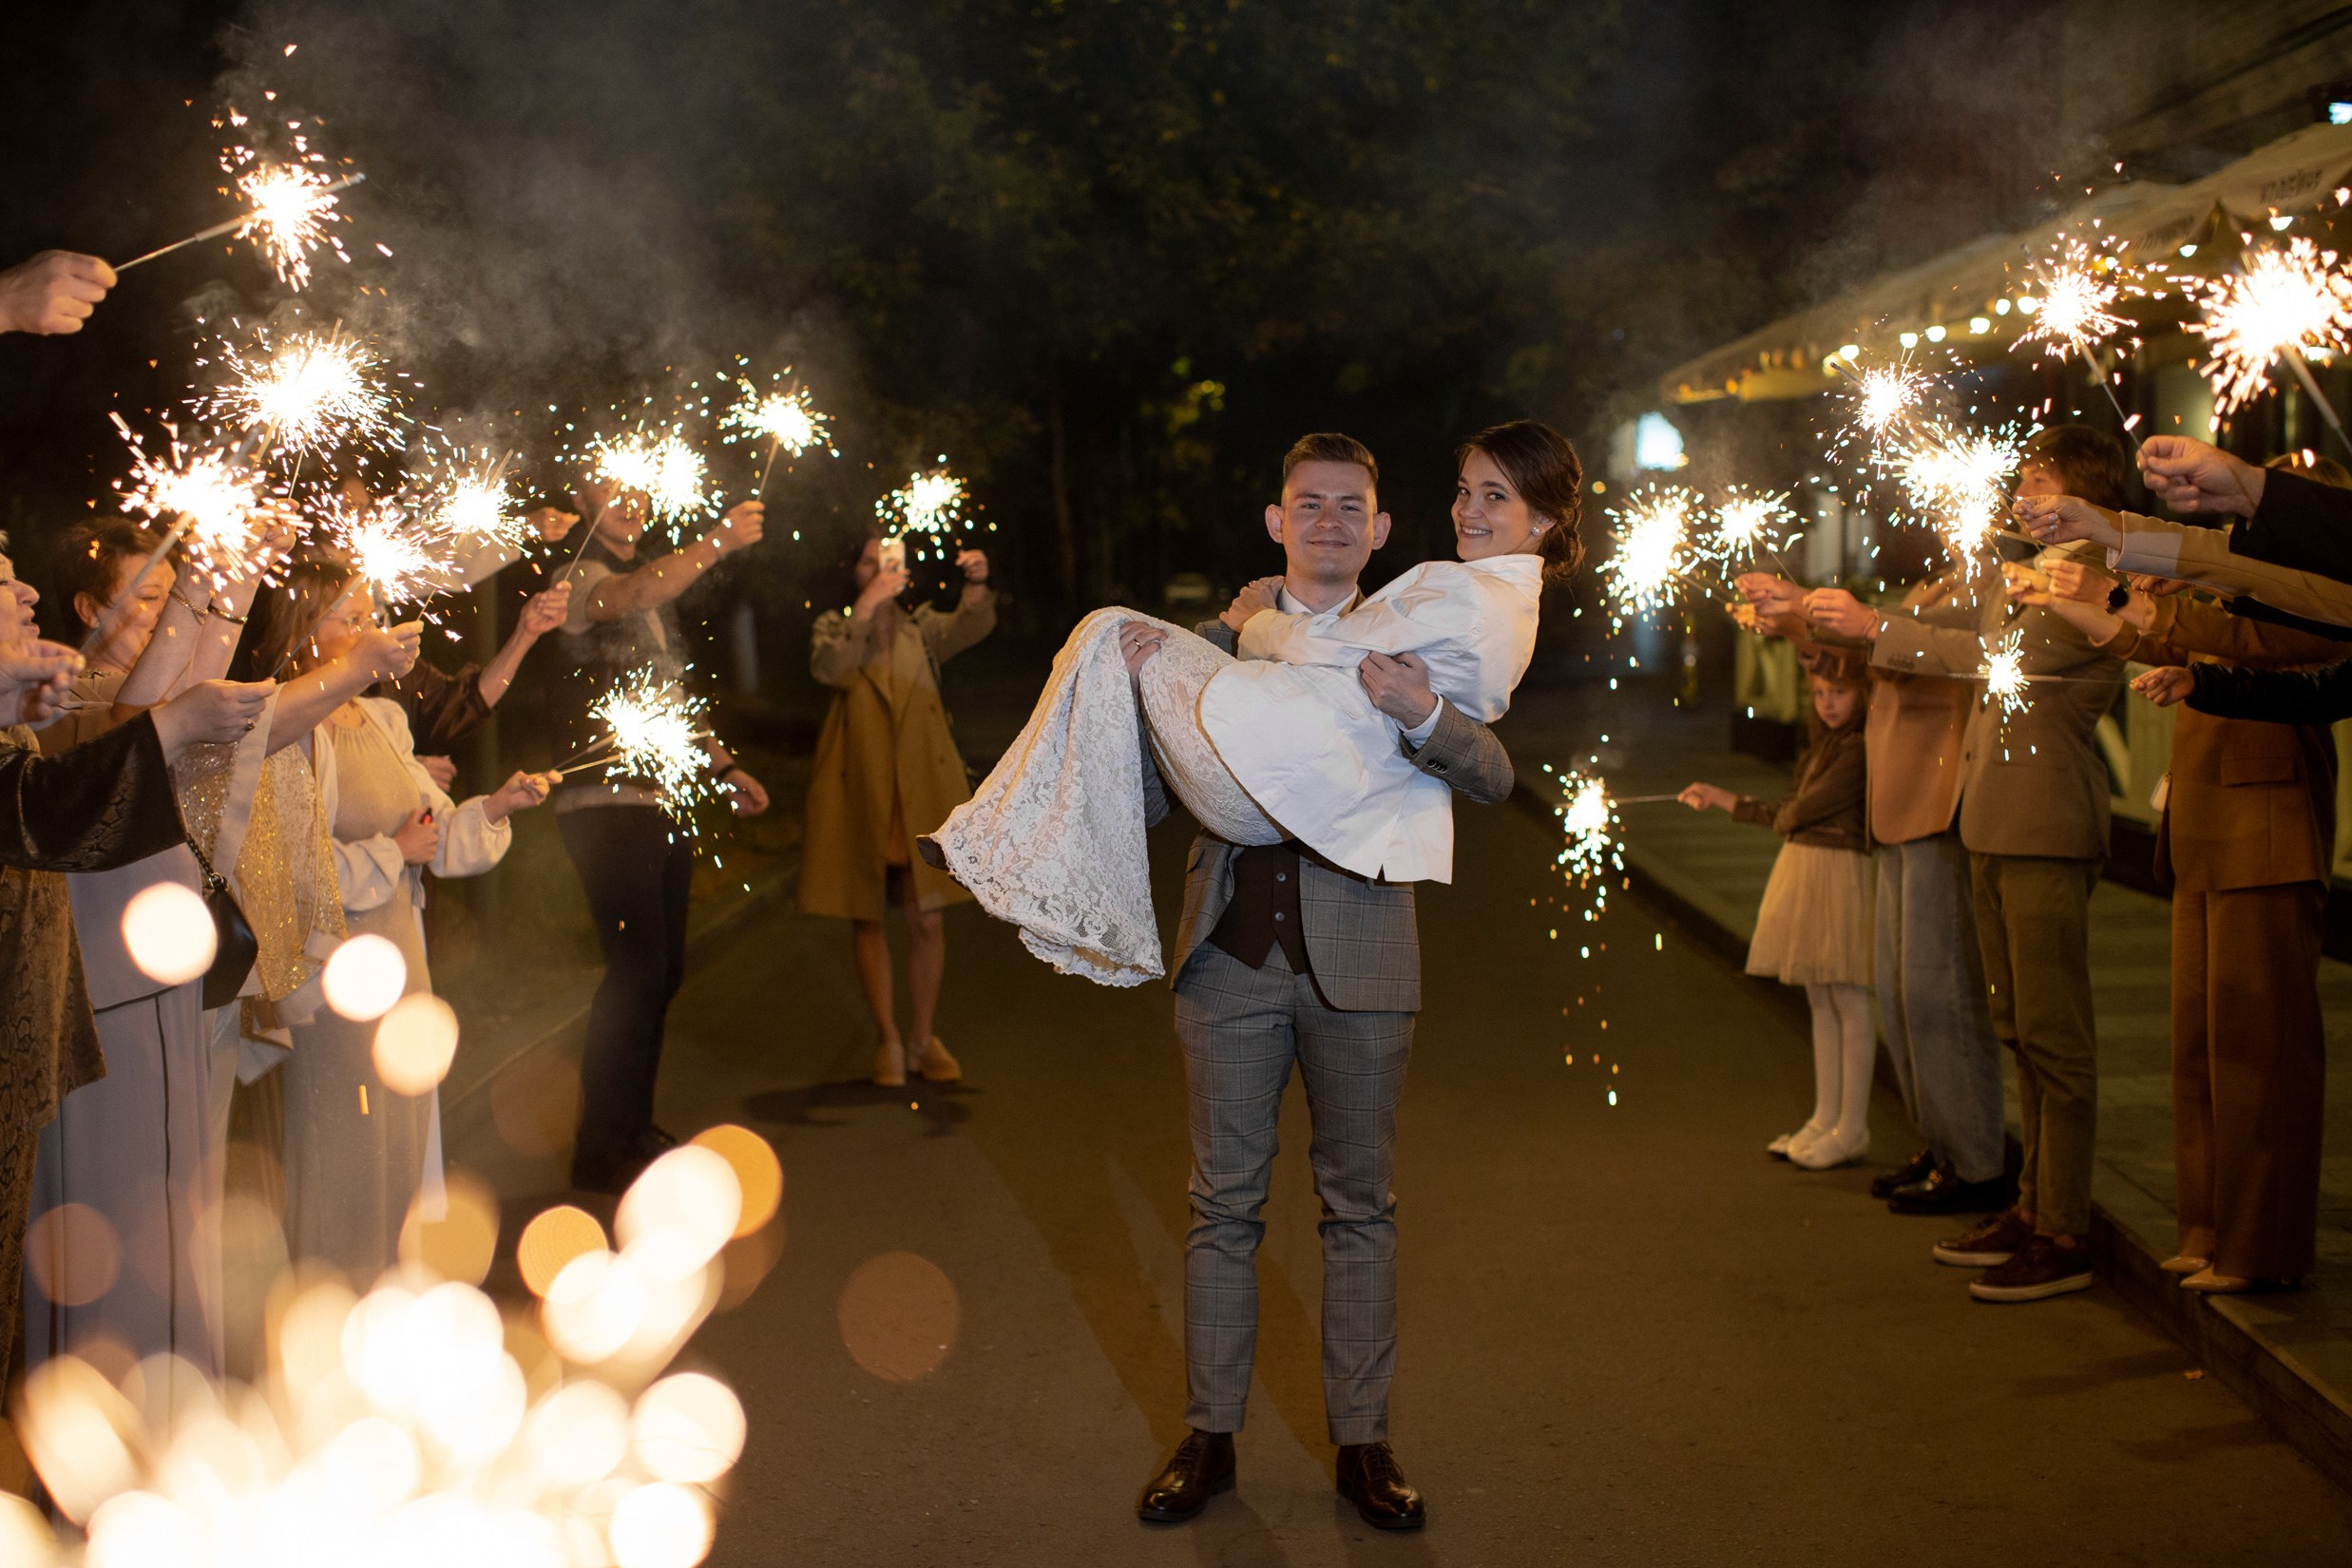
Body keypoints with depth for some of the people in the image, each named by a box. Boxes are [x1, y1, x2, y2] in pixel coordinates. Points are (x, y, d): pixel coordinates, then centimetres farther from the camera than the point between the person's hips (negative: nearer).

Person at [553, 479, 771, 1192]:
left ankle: (632, 1127, 23)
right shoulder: (578, 576, -6)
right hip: (606, 803, -8)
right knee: (638, 969, -12)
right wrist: (715, 544, -43)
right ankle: (601, 1148, -3)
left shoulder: (655, 578, 20)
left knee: (660, 970, 11)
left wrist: (722, 765, 19)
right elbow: (627, 598, -31)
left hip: (663, 798, 9)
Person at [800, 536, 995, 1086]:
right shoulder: (834, 626, 7)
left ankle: (925, 1036, 15)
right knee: (866, 916, 4)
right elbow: (828, 667, -17)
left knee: (927, 917, 0)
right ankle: (889, 1040, 16)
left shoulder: (922, 626, 10)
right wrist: (864, 608, -28)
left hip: (922, 789, 1)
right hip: (859, 789, -1)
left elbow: (970, 626, -12)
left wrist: (977, 585, -32)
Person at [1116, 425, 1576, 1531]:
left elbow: (1495, 778, -7)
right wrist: (1152, 675, -14)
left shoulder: (1405, 644, 4)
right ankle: (1209, 1437, 19)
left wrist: (1423, 716, -27)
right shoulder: (1220, 639, 7)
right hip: (1232, 953, 1)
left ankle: (1362, 1441, 20)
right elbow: (1153, 794, 2)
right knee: (1224, 1202, 8)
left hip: (1356, 958, -1)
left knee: (1360, 1207, 9)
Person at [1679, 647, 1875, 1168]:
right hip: (1802, 866, 9)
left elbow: (1802, 810, -12)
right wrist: (1722, 798, 16)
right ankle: (1824, 1120, 19)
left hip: (1840, 871, -9)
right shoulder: (1825, 743, 17)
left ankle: (1852, 1130, 2)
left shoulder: (1862, 748, -12)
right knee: (1820, 1001, 12)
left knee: (1848, 1002, -3)